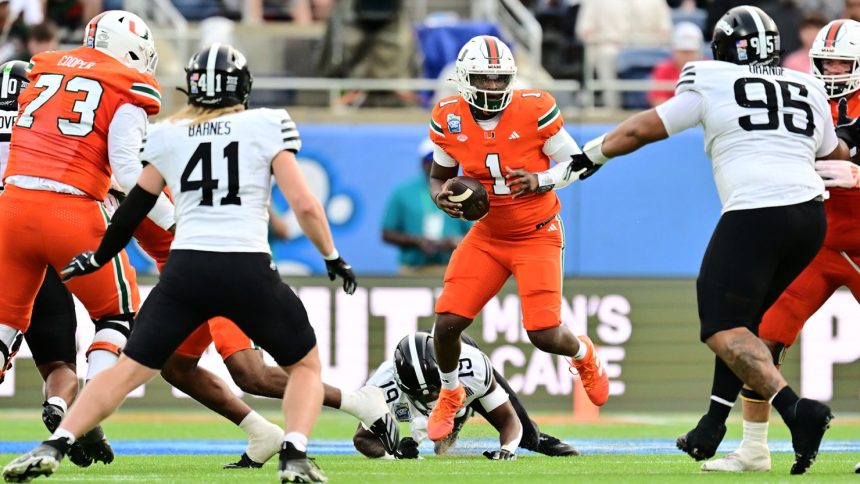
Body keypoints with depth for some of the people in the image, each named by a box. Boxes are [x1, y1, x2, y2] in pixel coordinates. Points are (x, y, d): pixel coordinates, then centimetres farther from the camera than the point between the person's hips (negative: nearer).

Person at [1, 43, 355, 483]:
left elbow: (135, 206, 20)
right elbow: (304, 204, -1)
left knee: (127, 370, 10)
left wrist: (98, 258, 35)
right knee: (305, 365, 17)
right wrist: (333, 257, 14)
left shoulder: (167, 136, 12)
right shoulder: (267, 126, 4)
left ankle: (53, 447, -5)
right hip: (248, 270, -2)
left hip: (186, 268, 2)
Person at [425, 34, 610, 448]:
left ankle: (583, 355, 27)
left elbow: (575, 162, -9)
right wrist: (441, 197, -17)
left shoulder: (534, 111, -20)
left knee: (544, 334, -13)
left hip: (538, 236, -3)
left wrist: (540, 181, -27)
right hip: (487, 237, 3)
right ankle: (450, 395, 22)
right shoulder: (449, 119, -9)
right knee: (447, 323, -10)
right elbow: (439, 176, 6)